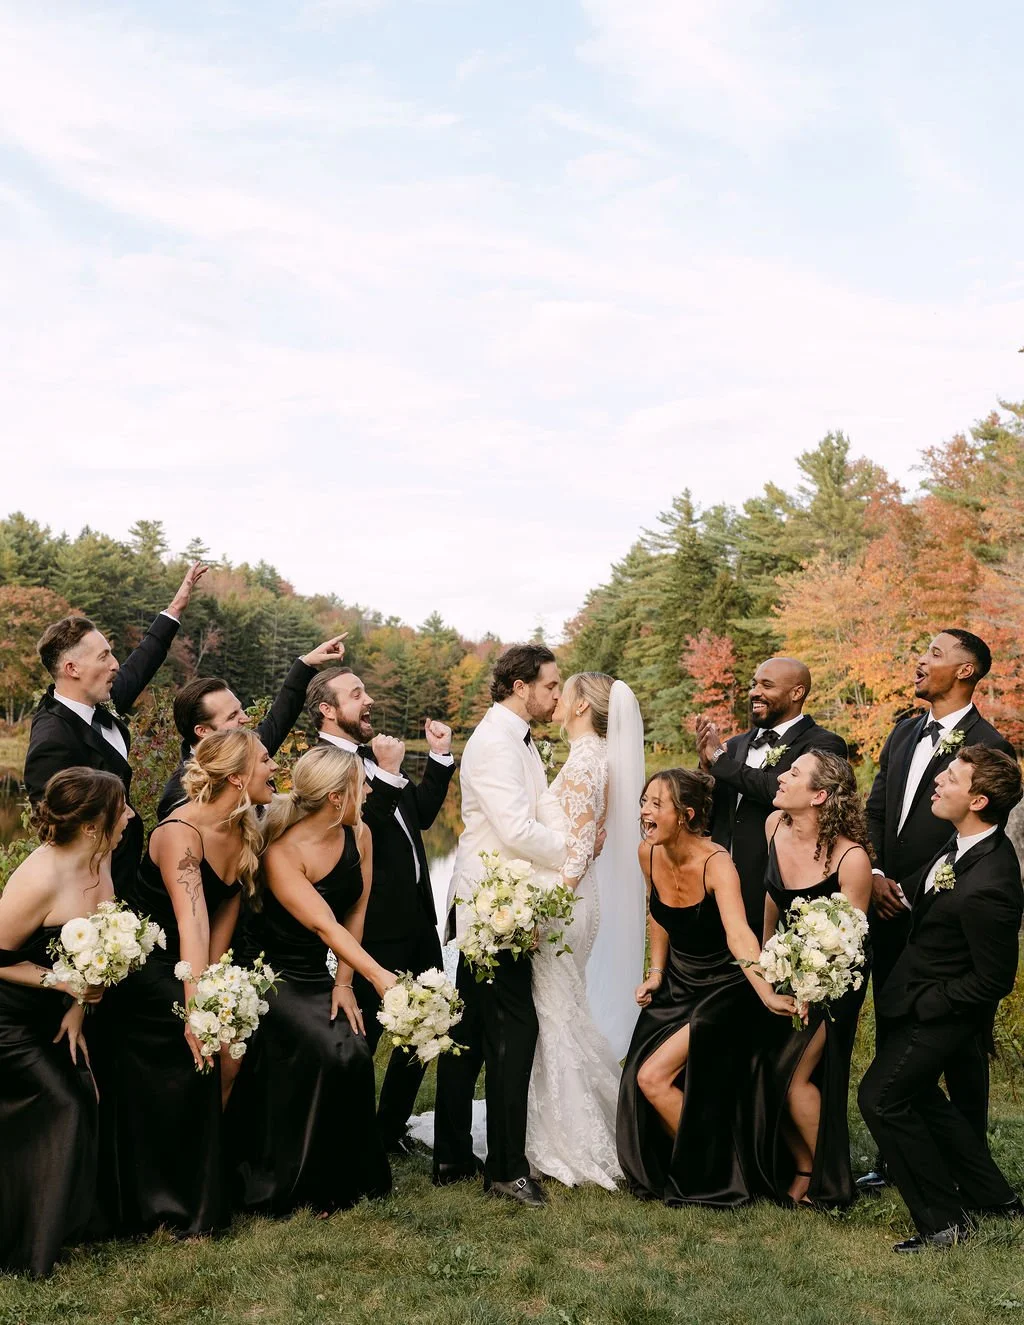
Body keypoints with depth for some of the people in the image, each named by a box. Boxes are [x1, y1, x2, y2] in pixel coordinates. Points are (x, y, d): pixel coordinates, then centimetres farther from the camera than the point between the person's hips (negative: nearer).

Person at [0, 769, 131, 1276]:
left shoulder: (97, 860, -7)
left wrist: (76, 1007, -2)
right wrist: (64, 982, -23)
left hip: (47, 1011, 7)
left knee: (81, 1096, 5)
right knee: (58, 1105, -8)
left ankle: (62, 1223, 25)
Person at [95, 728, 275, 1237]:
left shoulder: (247, 834, -3)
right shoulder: (180, 832, -25)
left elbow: (224, 918, -6)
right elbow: (191, 922, -37)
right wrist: (196, 1008, -44)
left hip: (193, 970, 7)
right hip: (139, 966, -7)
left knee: (225, 1047, -4)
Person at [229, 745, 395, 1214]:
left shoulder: (359, 836, -4)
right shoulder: (281, 853, -23)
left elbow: (355, 915, 1)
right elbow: (325, 926, -30)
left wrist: (345, 982, -4)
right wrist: (379, 976, -40)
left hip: (323, 975, 6)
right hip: (278, 977, -5)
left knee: (354, 1052, -17)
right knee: (328, 1052, -24)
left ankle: (346, 1179, 5)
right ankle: (286, 1188, -4)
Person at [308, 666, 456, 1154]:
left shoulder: (373, 754, 11)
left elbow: (421, 813, 17)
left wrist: (439, 757, 10)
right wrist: (386, 775, -30)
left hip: (417, 917, 9)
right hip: (375, 926, -9)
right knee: (362, 1037, 7)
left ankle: (391, 1129, 35)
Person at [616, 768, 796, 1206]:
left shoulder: (716, 863, -27)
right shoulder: (649, 853, -7)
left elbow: (738, 933, -43)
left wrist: (767, 993, -56)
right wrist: (656, 971, 5)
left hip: (723, 988, -6)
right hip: (678, 985, 6)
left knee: (654, 1077, -13)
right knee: (639, 1080, -1)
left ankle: (713, 1179, 9)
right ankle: (686, 1173, 24)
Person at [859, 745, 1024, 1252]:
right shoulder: (969, 843, -5)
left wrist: (921, 1004, -18)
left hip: (941, 1009, -10)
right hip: (916, 994, 10)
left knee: (881, 1097, -6)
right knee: (917, 1094, 22)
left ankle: (943, 1220, 9)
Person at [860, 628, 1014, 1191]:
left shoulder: (986, 745, -11)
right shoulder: (905, 732, 11)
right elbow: (876, 810, 12)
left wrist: (911, 891, -14)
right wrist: (875, 875, -2)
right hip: (891, 910, 7)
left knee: (959, 1042, 7)